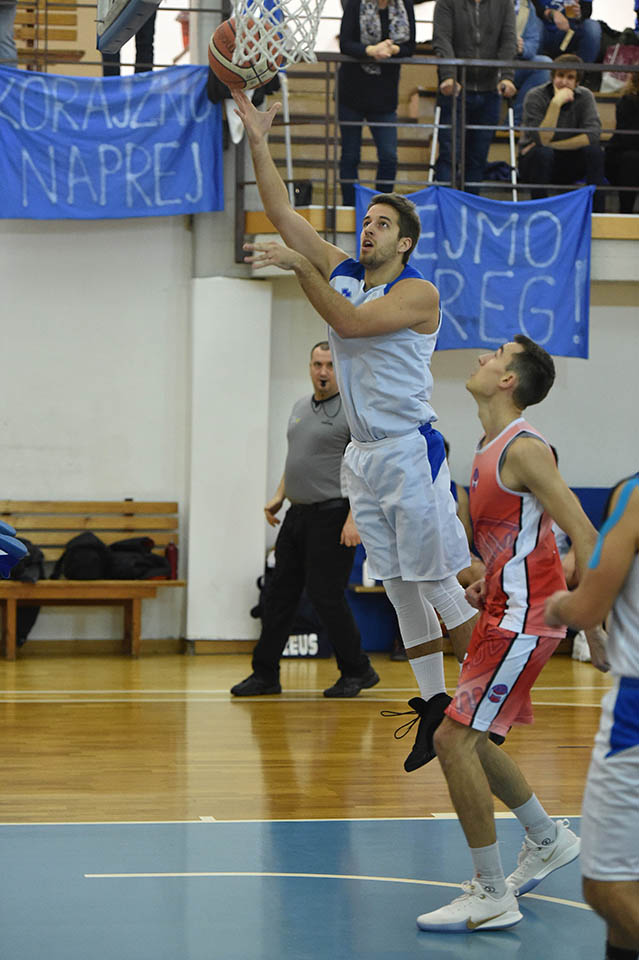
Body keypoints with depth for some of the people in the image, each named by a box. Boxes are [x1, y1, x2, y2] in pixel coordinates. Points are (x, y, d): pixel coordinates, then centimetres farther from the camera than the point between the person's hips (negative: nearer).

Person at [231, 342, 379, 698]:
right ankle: (266, 674, 13)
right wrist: (280, 496, 18)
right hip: (297, 515, 8)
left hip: (332, 516, -8)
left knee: (326, 596, -7)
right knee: (280, 594, 7)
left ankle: (357, 671, 8)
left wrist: (354, 518, -22)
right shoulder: (301, 408, 15)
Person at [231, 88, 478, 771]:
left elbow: (350, 322, -22)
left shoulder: (418, 292, -9)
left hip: (410, 452, -7)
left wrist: (298, 267, -23)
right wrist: (258, 144, -3)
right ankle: (432, 704, 15)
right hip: (363, 456, 7)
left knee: (440, 586, -4)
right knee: (399, 587, 8)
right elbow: (284, 215, 5)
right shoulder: (341, 271, 10)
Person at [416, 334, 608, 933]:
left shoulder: (523, 448, -18)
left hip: (524, 616, -10)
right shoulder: (490, 446, 12)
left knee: (454, 739, -12)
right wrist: (488, 584, 15)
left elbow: (584, 535, -21)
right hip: (505, 608, 10)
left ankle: (492, 896, -5)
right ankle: (548, 840, 35)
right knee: (469, 739, 18)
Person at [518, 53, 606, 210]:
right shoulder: (536, 97, -16)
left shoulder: (585, 97, -7)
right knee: (542, 153, -35)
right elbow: (542, 139, -26)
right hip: (535, 163, -3)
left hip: (565, 168, 3)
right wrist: (556, 103, -34)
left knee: (594, 150, -23)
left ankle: (596, 213, -18)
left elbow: (592, 136, -20)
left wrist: (551, 145, -21)